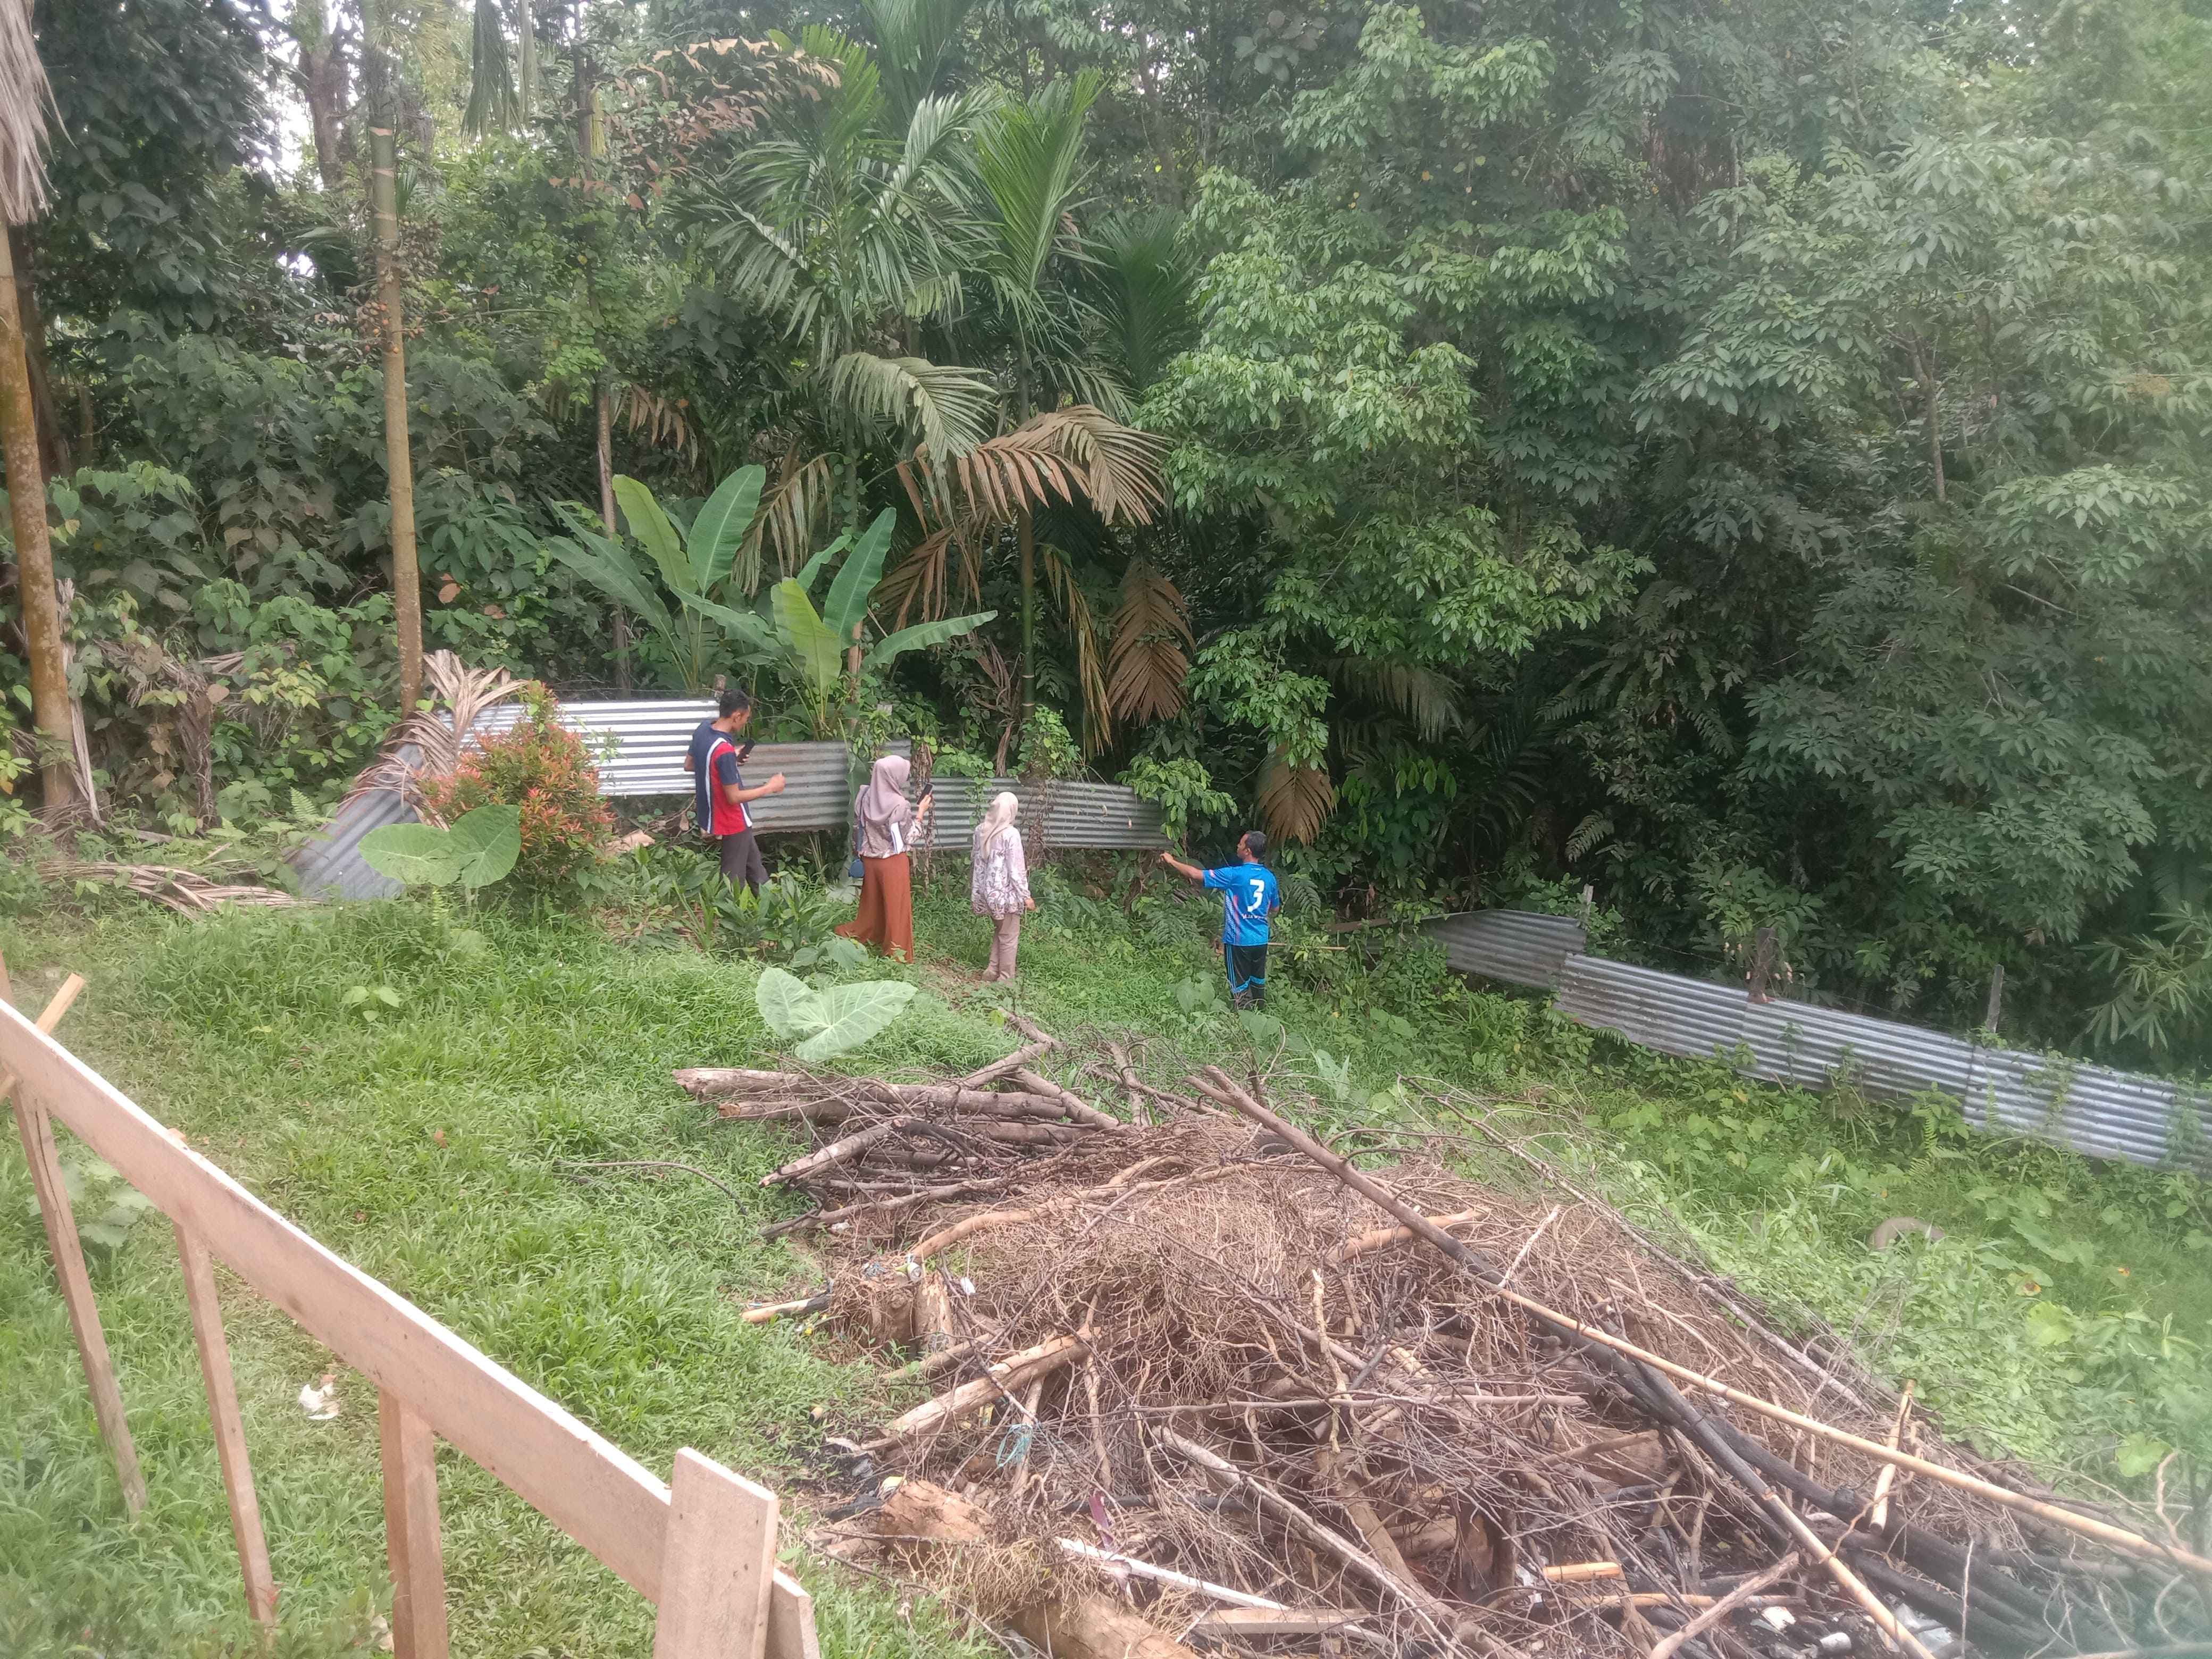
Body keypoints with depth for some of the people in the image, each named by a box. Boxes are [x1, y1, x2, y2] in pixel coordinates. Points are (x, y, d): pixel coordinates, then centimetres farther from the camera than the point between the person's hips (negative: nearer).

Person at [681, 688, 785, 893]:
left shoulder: (703, 729, -6)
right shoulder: (724, 751, -32)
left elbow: (689, 765, 10)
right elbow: (734, 797, -26)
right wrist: (770, 788, -15)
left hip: (713, 816, 9)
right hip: (732, 822, -9)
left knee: (754, 863, 25)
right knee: (734, 878, 9)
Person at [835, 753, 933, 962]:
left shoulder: (867, 797, -6)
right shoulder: (898, 804, -23)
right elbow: (907, 838, -14)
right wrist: (921, 813, -6)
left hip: (870, 858, 6)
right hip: (892, 861, -5)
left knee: (872, 902, 22)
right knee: (896, 905, 7)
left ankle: (856, 935, 32)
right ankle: (896, 950, 14)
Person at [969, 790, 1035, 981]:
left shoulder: (981, 830, 1)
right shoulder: (1011, 834, -18)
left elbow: (975, 859, 9)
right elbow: (1016, 868, -17)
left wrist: (976, 889, 20)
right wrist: (1026, 895, -10)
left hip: (987, 890, 7)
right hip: (1005, 892, -7)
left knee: (999, 930, 23)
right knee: (1010, 936, 7)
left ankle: (993, 970, 25)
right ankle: (1006, 978, 13)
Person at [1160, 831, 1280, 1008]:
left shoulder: (1235, 875, -17)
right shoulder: (1269, 877, 1)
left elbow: (1197, 874, -14)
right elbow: (1275, 908, 14)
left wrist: (1172, 862, -2)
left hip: (1239, 940, -6)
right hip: (1261, 940, 6)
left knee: (1240, 987, 2)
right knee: (1258, 983, 18)